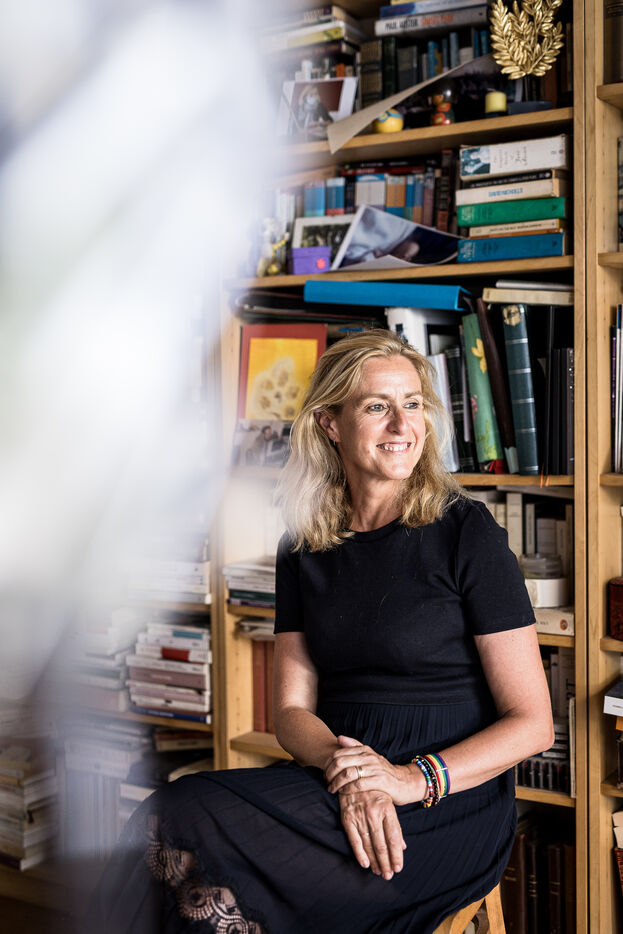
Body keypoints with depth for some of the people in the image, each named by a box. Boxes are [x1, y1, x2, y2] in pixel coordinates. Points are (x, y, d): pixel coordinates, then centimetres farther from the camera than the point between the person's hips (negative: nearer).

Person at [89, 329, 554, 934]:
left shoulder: (466, 533, -5)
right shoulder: (304, 551, 9)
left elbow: (532, 723, -6)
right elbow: (292, 711, 7)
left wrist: (415, 779, -19)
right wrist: (348, 773, -15)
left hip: (450, 808, -4)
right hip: (336, 777, 5)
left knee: (180, 823, -25)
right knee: (170, 824, -26)